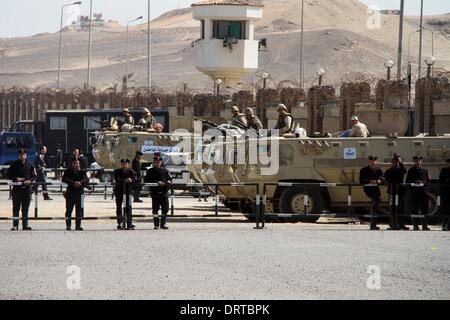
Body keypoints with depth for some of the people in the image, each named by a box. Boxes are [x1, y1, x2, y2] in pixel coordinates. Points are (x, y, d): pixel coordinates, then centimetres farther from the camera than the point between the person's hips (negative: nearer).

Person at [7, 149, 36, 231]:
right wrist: (16, 178, -11)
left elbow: (34, 176, 12)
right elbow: (8, 175, 4)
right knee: (16, 208, -1)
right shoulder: (14, 165, 3)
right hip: (17, 188, -2)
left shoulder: (29, 165, 8)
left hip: (27, 188, 2)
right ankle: (15, 225, 2)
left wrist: (30, 181, -8)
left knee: (25, 208, 5)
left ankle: (25, 225, 9)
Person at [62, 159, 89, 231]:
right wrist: (73, 183, -22)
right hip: (70, 192, -1)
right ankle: (68, 226, 7)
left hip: (79, 193, 1)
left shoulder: (82, 172, 7)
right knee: (69, 210, 1)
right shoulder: (68, 171, 4)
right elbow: (64, 179, -11)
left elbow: (86, 180, -7)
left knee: (79, 210, 0)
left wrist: (80, 182, -28)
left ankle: (78, 225, 8)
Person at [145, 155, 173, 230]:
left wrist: (164, 183, -13)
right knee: (155, 209, -3)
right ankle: (156, 224, 2)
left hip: (164, 192, 2)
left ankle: (163, 224, 10)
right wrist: (156, 183, -13)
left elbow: (170, 179, 8)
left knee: (165, 209, 2)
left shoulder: (165, 171, 11)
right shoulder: (150, 171, 7)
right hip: (155, 192, -2)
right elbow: (147, 181, -1)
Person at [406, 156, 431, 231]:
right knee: (414, 209, -2)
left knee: (424, 209, -3)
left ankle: (425, 225, 0)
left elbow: (428, 181, 16)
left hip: (423, 191, 1)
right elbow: (407, 181, 6)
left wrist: (424, 184, -4)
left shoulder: (425, 171, 15)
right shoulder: (411, 171, 10)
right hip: (414, 192, -1)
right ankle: (415, 225, 2)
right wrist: (415, 182, -10)